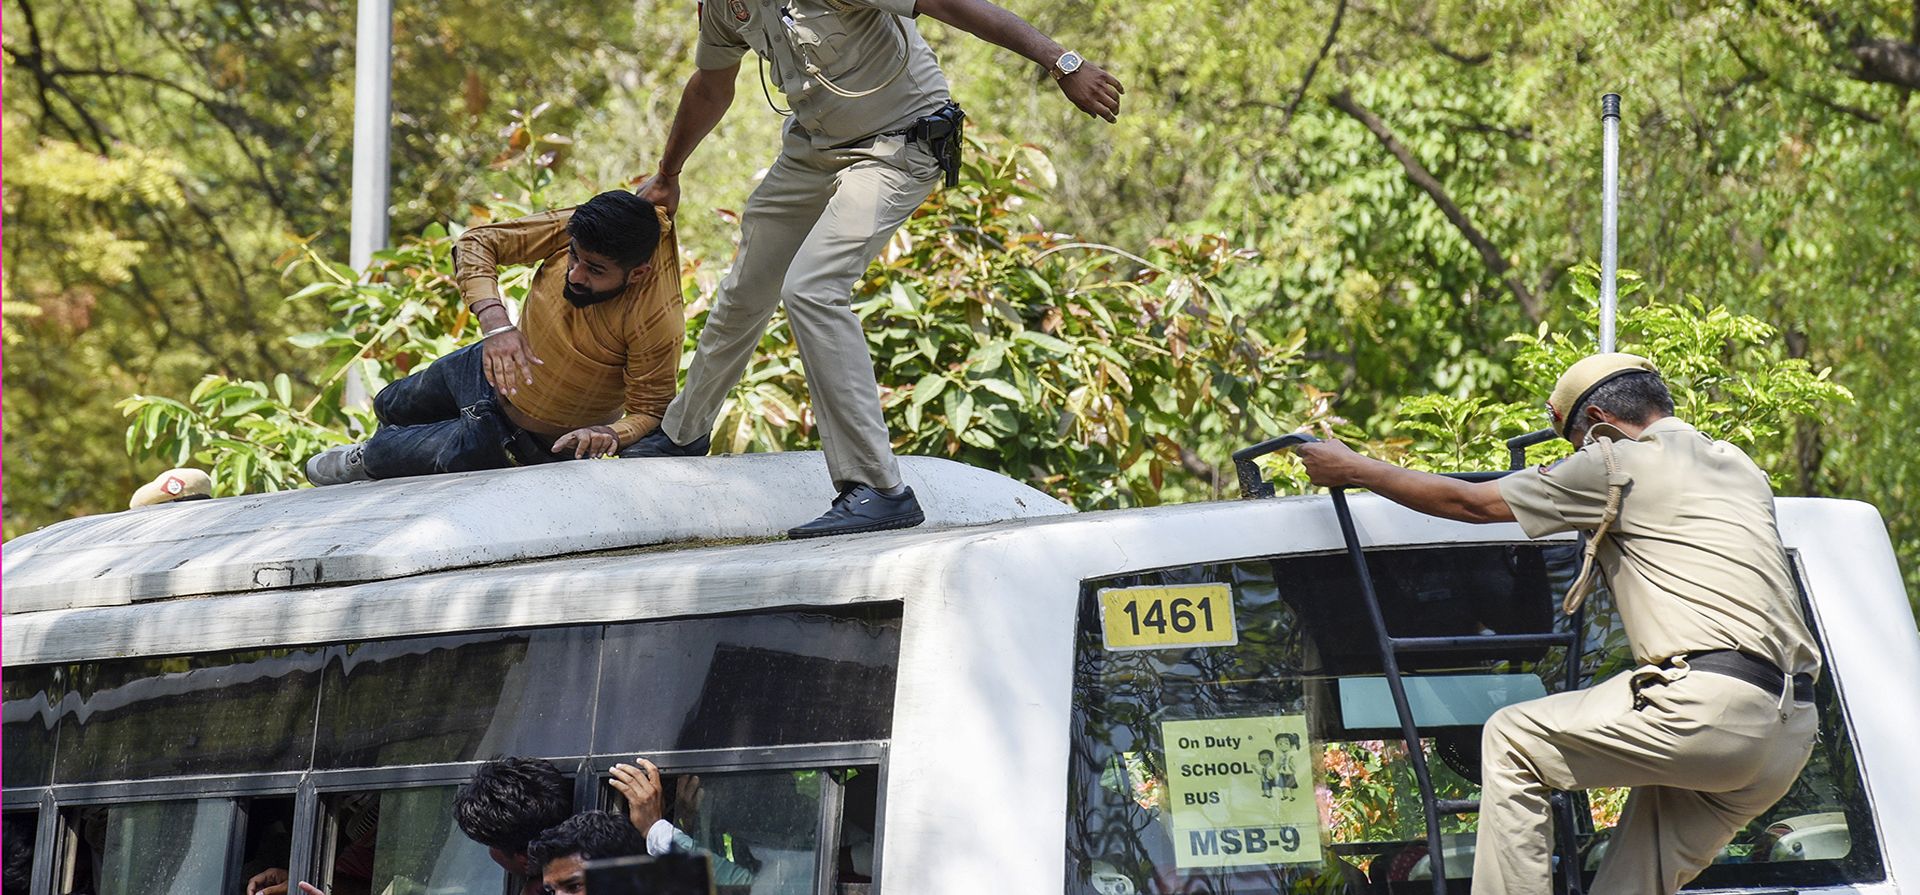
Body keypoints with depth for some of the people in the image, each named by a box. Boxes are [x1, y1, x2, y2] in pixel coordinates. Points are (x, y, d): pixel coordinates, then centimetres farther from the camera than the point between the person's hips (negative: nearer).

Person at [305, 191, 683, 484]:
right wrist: (495, 322, -36)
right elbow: (476, 243, -21)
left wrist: (611, 435, -50)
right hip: (493, 369, 5)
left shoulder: (658, 323, -40)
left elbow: (649, 411, -28)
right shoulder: (578, 229, -28)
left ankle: (365, 460, 34)